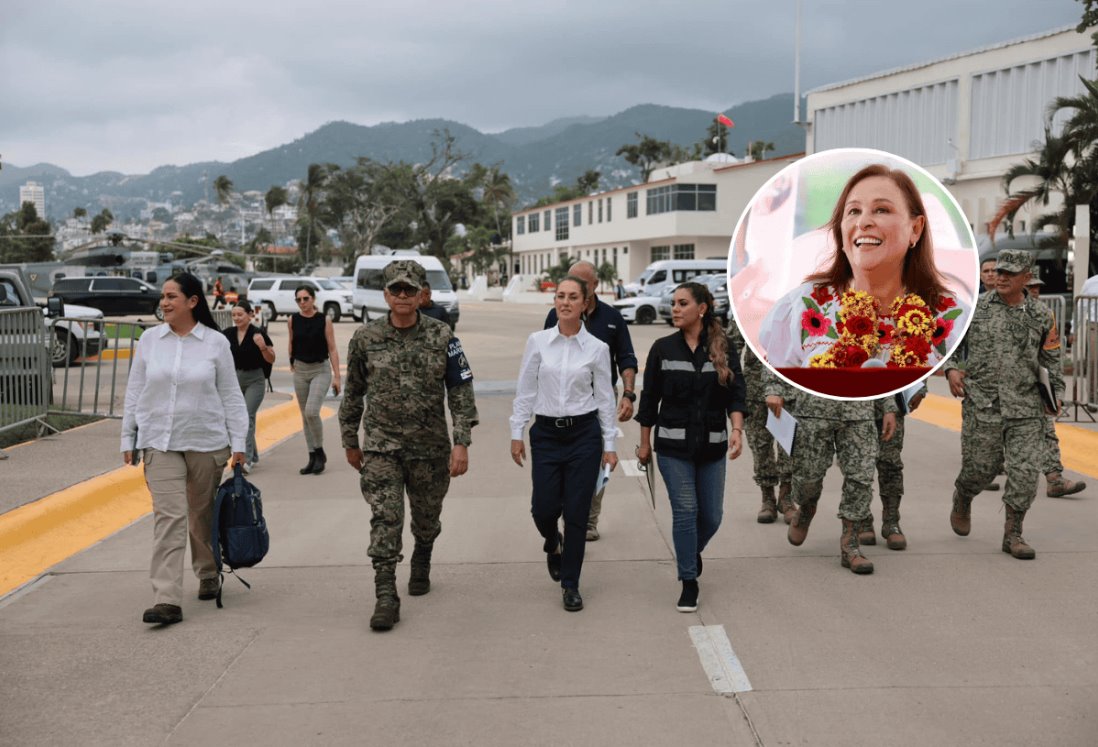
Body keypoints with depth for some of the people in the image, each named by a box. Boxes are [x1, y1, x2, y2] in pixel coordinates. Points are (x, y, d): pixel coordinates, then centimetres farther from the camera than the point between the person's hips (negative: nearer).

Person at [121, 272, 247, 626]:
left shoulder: (215, 343, -2)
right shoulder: (149, 340, 3)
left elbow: (230, 395, 1)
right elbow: (134, 392, 9)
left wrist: (238, 443, -2)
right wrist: (128, 439, 8)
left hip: (206, 442, 0)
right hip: (160, 442, 1)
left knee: (203, 515, 13)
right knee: (168, 516, -10)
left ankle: (208, 575, 37)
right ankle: (167, 600, -14)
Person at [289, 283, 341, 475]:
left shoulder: (324, 320, -8)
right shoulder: (292, 320, 1)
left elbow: (332, 349, -7)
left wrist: (336, 376, -11)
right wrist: (292, 363, 24)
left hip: (321, 369, -4)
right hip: (300, 370, 4)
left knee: (311, 412, -19)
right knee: (305, 416, 8)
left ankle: (320, 452, 0)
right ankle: (312, 457, 16)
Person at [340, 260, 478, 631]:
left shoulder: (442, 337, -4)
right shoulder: (365, 338, -2)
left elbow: (461, 391, -4)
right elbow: (353, 393, 9)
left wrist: (461, 443, -11)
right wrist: (350, 441, 13)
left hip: (430, 447, 1)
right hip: (381, 446, -1)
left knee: (427, 518, 16)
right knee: (385, 520, -11)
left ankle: (421, 565, 45)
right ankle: (386, 597, -7)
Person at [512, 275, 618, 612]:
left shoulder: (597, 348, -1)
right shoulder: (537, 342, 0)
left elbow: (605, 398, 3)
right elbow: (525, 391, 3)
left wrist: (609, 444, 1)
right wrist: (516, 433, 0)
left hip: (584, 433, -1)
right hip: (546, 433, 1)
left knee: (576, 513, 0)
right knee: (544, 508, 0)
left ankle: (570, 584, 14)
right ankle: (553, 543, 37)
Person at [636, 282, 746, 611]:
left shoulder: (724, 349, 2)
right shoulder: (663, 349, 1)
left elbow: (736, 393, -5)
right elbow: (649, 397, 4)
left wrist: (737, 429, -22)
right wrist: (644, 442, 5)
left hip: (711, 445, 1)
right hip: (673, 444, -1)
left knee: (711, 515, 6)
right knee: (685, 510, -5)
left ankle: (691, 551, 38)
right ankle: (689, 583, 7)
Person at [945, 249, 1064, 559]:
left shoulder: (1041, 316, 6)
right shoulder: (975, 308, 1)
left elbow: (1051, 359, 16)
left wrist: (1056, 393, 11)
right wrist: (951, 369, -4)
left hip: (1027, 408, 1)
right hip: (982, 405, -1)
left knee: (1025, 470, -4)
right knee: (979, 467, 5)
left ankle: (1013, 534, 8)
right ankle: (962, 499, 39)